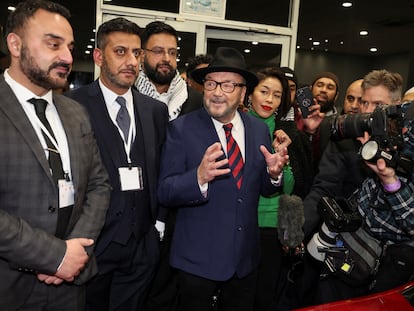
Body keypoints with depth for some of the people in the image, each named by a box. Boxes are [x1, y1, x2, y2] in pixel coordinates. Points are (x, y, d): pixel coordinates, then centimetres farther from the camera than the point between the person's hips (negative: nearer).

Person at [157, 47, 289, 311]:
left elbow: (264, 189, 7)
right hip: (198, 258, -3)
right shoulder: (182, 129, -11)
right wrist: (199, 177, -33)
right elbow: (165, 192, -14)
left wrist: (274, 173, -14)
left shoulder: (259, 129, 1)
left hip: (246, 256, 4)